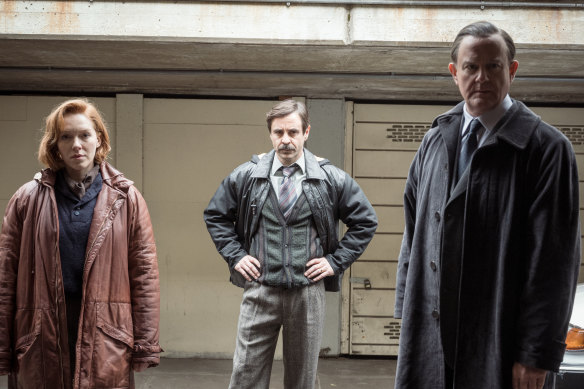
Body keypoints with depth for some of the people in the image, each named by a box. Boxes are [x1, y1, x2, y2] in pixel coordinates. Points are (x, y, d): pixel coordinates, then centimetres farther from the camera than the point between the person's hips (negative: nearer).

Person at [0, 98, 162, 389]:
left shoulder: (126, 198, 4)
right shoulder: (28, 199, 6)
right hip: (42, 351, 1)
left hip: (107, 350, 0)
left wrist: (145, 347, -3)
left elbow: (145, 274, 2)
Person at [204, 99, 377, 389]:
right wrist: (235, 255, 4)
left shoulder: (331, 178, 1)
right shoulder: (245, 176, 3)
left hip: (308, 293, 0)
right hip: (259, 292, 0)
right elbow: (215, 215, 15)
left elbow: (365, 221, 8)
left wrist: (336, 261, 0)